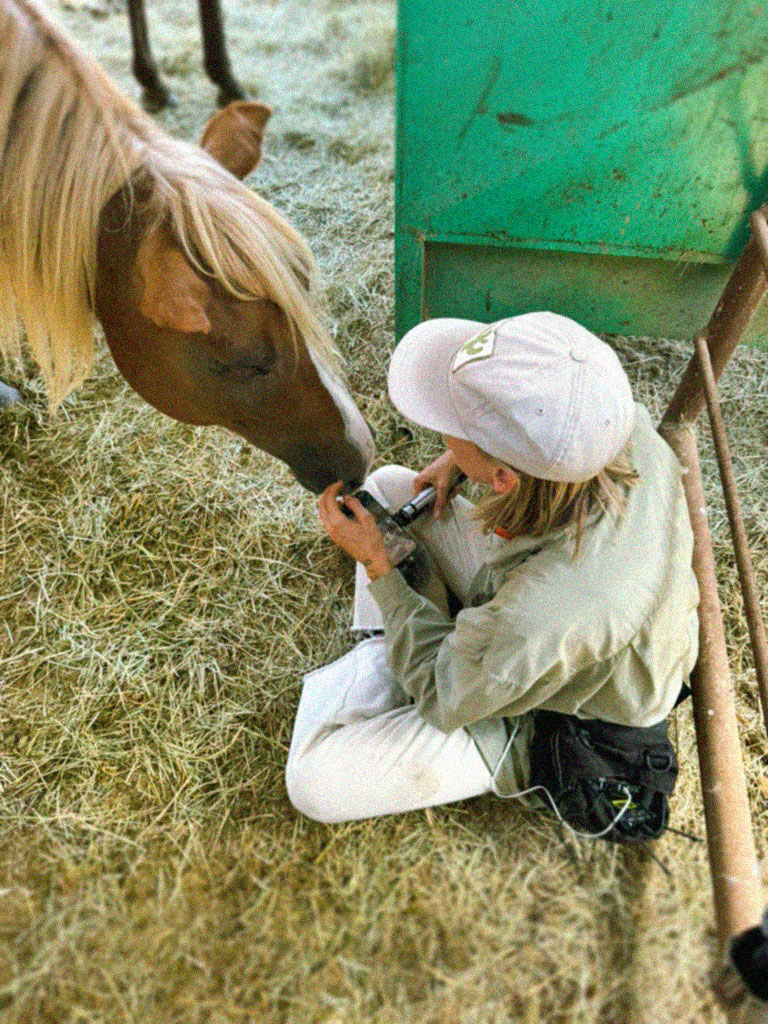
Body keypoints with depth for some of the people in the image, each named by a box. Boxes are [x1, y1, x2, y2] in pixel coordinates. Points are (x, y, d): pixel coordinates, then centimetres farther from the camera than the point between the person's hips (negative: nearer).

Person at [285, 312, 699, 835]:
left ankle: (382, 658, 15)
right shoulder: (631, 429, -28)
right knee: (387, 484, 4)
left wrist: (375, 561, -20)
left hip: (547, 728, -5)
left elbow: (442, 700, -21)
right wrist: (457, 458, -11)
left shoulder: (526, 627, -45)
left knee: (314, 782, -11)